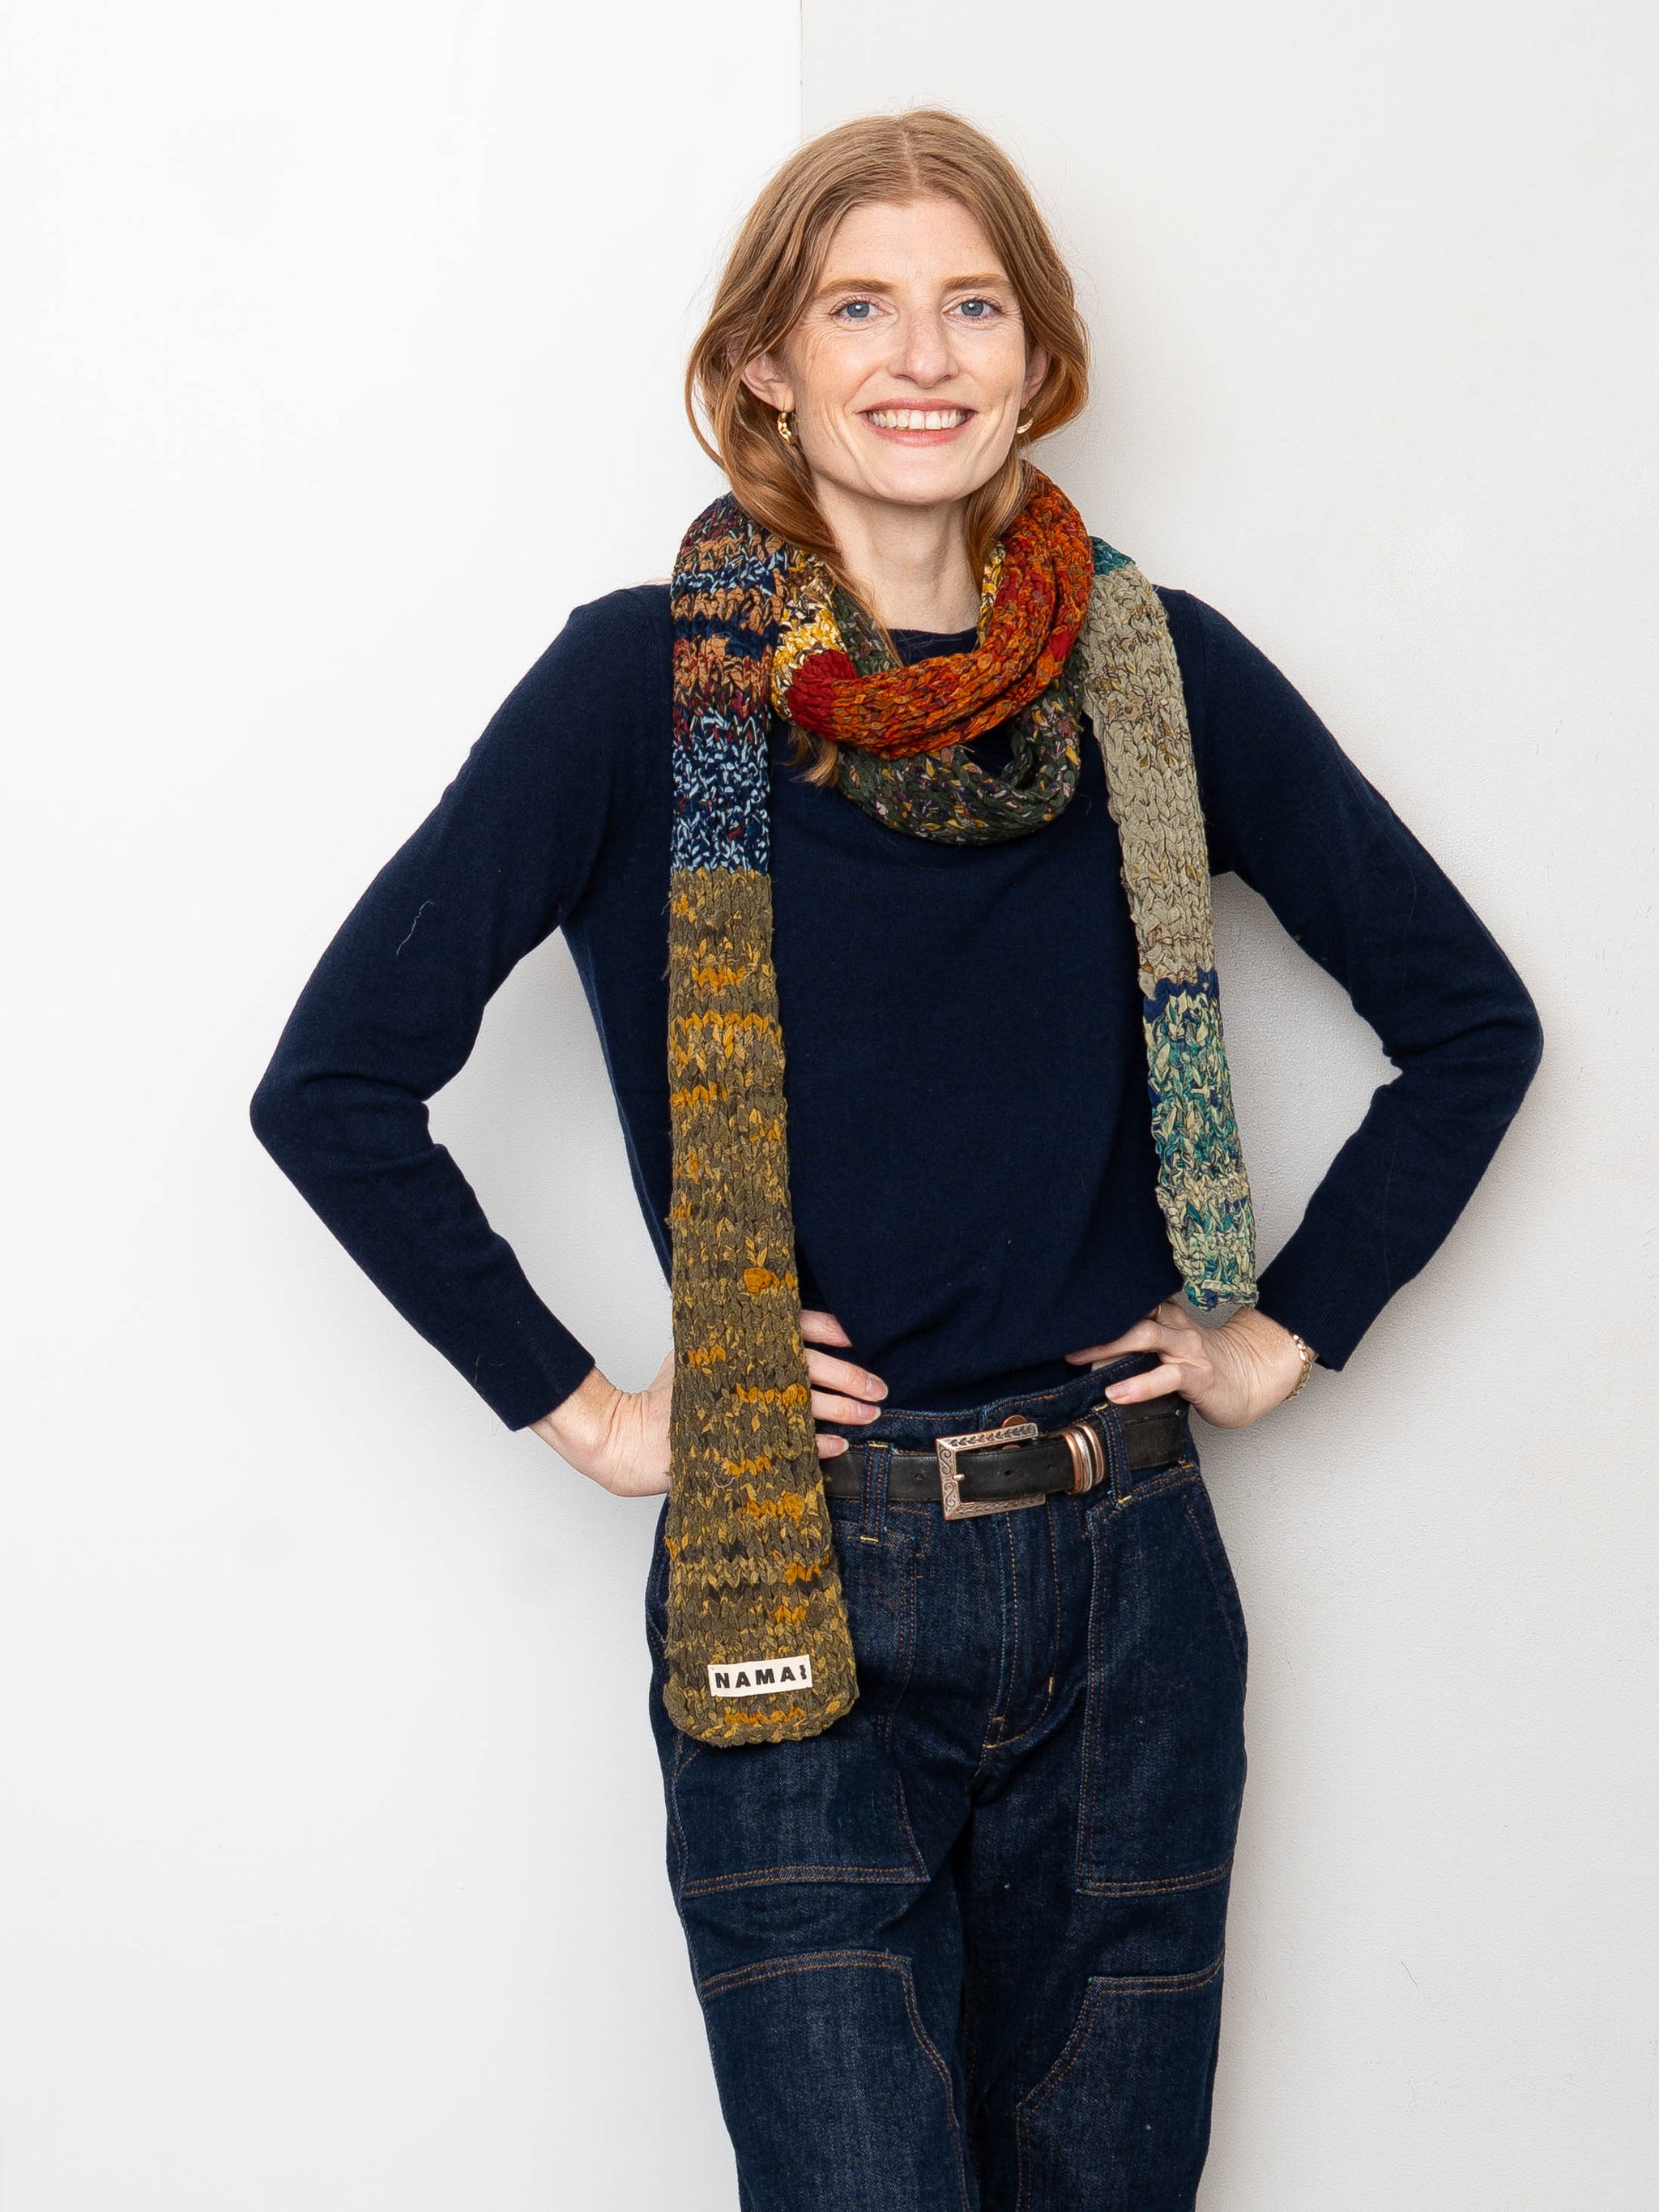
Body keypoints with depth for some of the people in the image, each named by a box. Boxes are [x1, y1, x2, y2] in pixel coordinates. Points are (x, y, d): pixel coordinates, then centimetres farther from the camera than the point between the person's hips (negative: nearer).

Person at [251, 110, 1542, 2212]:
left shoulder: (1160, 672, 1)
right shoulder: (650, 681, -6)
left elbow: (1470, 1021, 12)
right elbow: (335, 1081, -7)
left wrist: (1288, 1327, 6)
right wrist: (577, 1405, -6)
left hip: (1127, 1586, 3)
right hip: (797, 1602, -3)